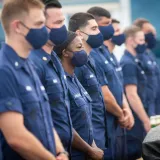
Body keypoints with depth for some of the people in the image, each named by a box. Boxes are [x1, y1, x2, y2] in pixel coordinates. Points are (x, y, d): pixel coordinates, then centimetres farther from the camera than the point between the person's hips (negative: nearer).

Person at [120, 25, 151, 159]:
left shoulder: (133, 62, 14)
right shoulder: (128, 64, -16)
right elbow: (132, 96, -22)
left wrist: (145, 119, 21)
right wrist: (146, 121, -20)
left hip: (136, 121, 10)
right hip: (134, 121, -10)